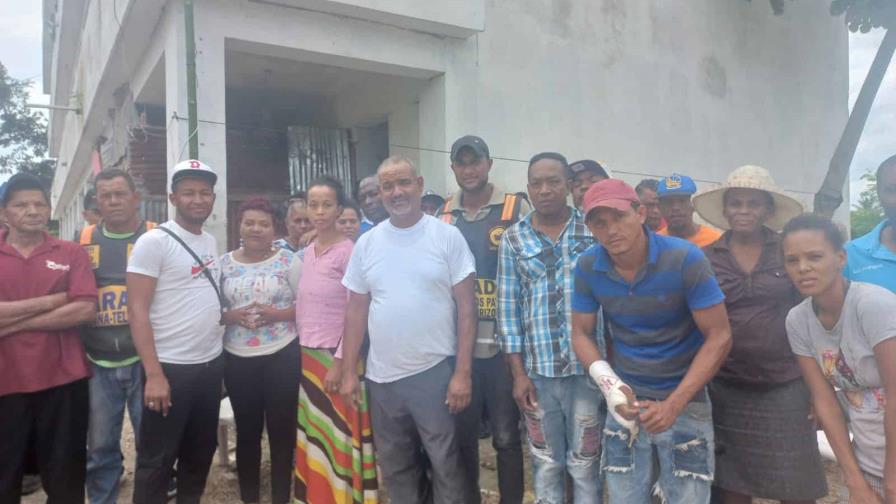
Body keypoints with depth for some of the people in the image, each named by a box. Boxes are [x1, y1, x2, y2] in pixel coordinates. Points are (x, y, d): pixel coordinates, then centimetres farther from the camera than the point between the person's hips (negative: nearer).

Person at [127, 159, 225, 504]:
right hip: (171, 367, -7)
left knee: (201, 451, 18)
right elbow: (137, 310, -16)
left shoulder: (210, 242, 10)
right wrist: (153, 373, -20)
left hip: (211, 364, 7)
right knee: (157, 461, 6)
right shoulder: (153, 241, -11)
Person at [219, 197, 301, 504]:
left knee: (281, 429, 6)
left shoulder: (288, 260, -3)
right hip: (237, 358, 3)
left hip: (281, 355, -2)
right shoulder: (224, 263, 5)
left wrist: (277, 314, -17)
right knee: (246, 430, 15)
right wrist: (230, 316, -13)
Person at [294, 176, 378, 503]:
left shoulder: (349, 251, -11)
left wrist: (339, 361, -15)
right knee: (314, 435, 13)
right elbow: (302, 307, 14)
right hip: (307, 355, 6)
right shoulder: (306, 253, 9)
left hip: (337, 356, -6)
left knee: (340, 435, 2)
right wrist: (300, 350, 10)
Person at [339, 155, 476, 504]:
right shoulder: (366, 243, 4)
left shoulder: (447, 236, -6)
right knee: (395, 466, 18)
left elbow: (466, 307, -7)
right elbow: (356, 311, 8)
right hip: (382, 376, 4)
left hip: (436, 371, -3)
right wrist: (349, 371, 6)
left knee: (445, 463, 10)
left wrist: (462, 373, -11)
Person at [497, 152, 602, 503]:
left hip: (587, 368, -1)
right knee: (546, 465, 14)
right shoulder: (513, 240, 3)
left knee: (585, 464, 11)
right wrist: (518, 373, -1)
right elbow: (508, 308, 3)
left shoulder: (594, 231, 1)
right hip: (537, 372, 1)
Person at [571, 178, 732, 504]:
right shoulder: (587, 266, -9)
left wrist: (674, 404, -20)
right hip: (627, 399, 3)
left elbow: (719, 337, -15)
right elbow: (581, 334, 0)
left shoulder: (685, 259, -18)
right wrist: (608, 382, -19)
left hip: (685, 400, -2)